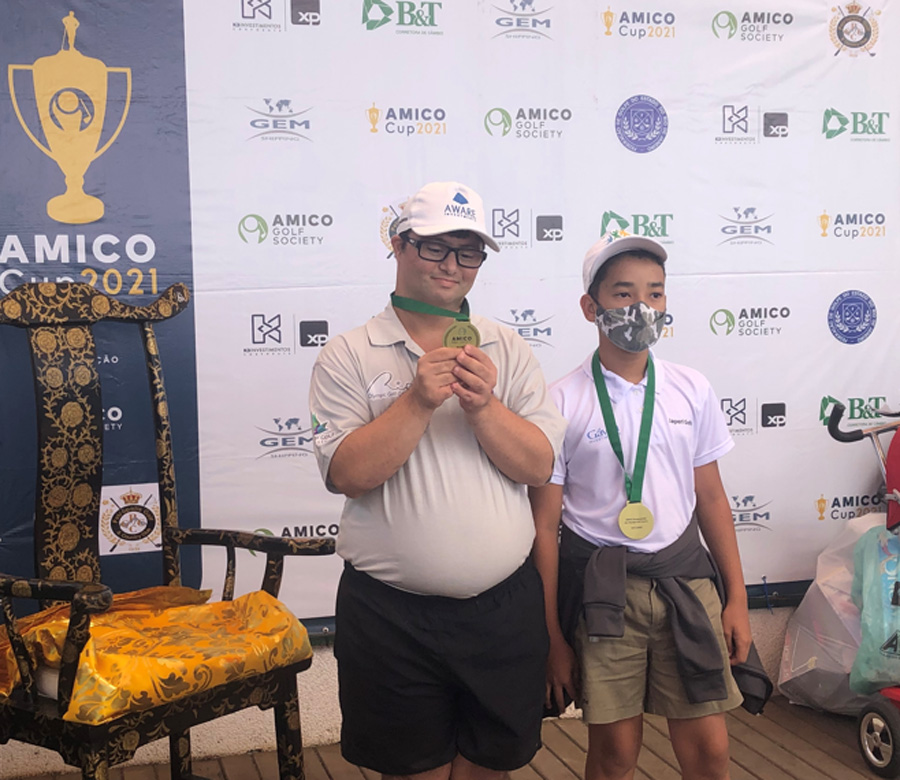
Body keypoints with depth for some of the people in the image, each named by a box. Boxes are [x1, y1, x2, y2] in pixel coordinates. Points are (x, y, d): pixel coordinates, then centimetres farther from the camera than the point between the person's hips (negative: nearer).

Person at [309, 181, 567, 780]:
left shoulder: (509, 351, 5)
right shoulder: (348, 357, -3)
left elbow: (539, 466, -3)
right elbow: (347, 473, -14)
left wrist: (482, 404, -18)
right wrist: (419, 400, -22)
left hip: (504, 607, 2)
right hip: (391, 613, -2)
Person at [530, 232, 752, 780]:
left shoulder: (692, 390, 3)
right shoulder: (562, 402, -7)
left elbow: (711, 496, 11)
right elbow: (544, 527, -4)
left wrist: (737, 597, 9)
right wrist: (553, 639, -4)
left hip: (683, 576, 3)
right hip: (602, 588, -2)